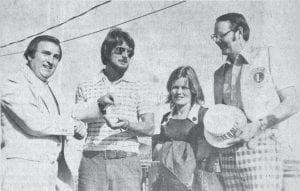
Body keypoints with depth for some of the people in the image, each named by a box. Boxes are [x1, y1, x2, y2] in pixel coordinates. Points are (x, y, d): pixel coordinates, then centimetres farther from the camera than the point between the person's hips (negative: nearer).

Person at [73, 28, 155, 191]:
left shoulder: (139, 87, 12)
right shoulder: (85, 88, 13)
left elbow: (149, 128, 5)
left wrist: (128, 125, -15)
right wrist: (100, 103, -4)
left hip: (126, 161, 0)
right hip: (92, 160, 1)